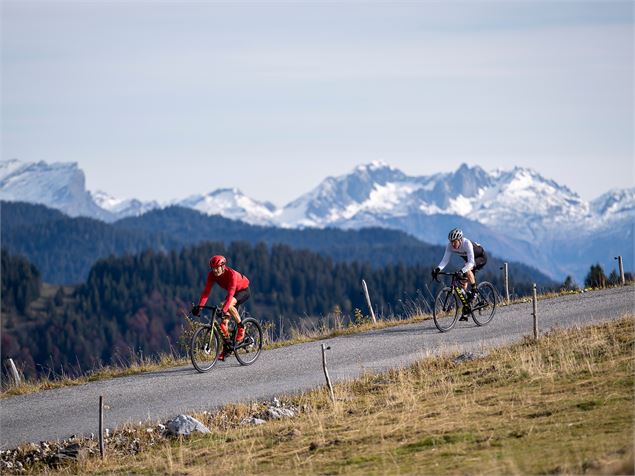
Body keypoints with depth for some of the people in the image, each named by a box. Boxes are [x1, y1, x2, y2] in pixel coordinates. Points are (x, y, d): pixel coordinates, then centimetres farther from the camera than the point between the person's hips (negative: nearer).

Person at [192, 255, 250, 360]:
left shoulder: (231, 274, -36)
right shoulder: (212, 274, -19)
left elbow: (230, 294, -44)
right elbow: (206, 291, -23)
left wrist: (224, 309, -55)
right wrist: (199, 306, -35)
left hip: (243, 291, -6)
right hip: (232, 292, 6)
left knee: (229, 305, -36)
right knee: (224, 321, -6)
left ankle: (241, 328, -14)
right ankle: (225, 350, 1)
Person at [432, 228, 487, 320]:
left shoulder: (467, 244, -37)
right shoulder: (450, 246, -21)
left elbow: (471, 262, -44)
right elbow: (445, 260, -23)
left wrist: (462, 271, -58)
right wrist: (438, 269, -41)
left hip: (481, 258, -7)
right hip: (469, 259, 7)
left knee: (467, 270, -36)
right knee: (463, 284, -3)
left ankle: (474, 290, -15)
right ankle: (465, 313, 2)